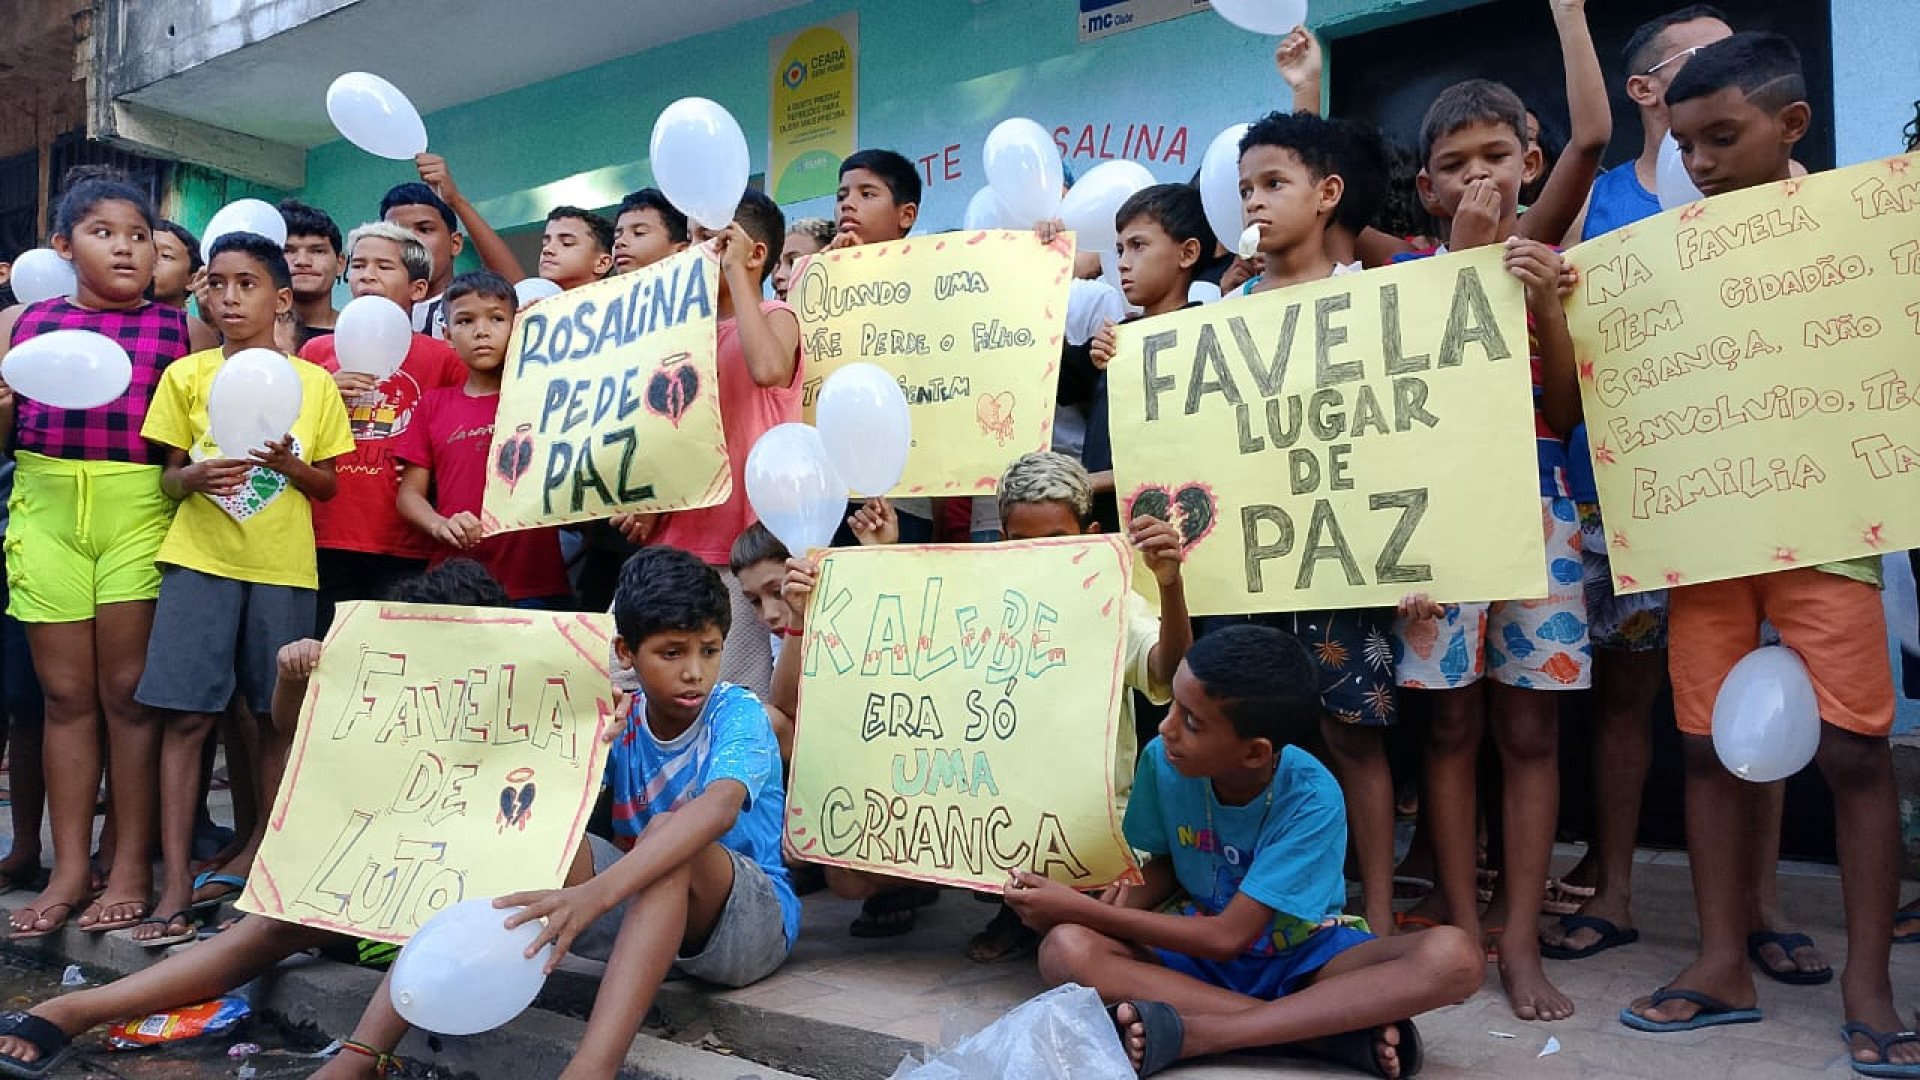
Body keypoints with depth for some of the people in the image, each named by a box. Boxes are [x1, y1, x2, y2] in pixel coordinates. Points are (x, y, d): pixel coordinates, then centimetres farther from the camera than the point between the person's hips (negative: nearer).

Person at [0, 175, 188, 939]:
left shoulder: (181, 329, 7)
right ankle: (69, 869, 15)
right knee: (65, 693, 6)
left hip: (139, 509, -2)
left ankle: (132, 866, 10)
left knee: (128, 690, 1)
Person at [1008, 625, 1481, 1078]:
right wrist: (1115, 907, -19)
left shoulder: (1312, 800, -25)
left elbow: (1227, 937, -24)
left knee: (1452, 957, -32)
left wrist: (1081, 908, -26)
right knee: (1065, 949, -29)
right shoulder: (1162, 760, -16)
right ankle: (1340, 1030, -29)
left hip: (1304, 957, -2)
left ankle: (1184, 1032, -34)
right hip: (1197, 946, 2)